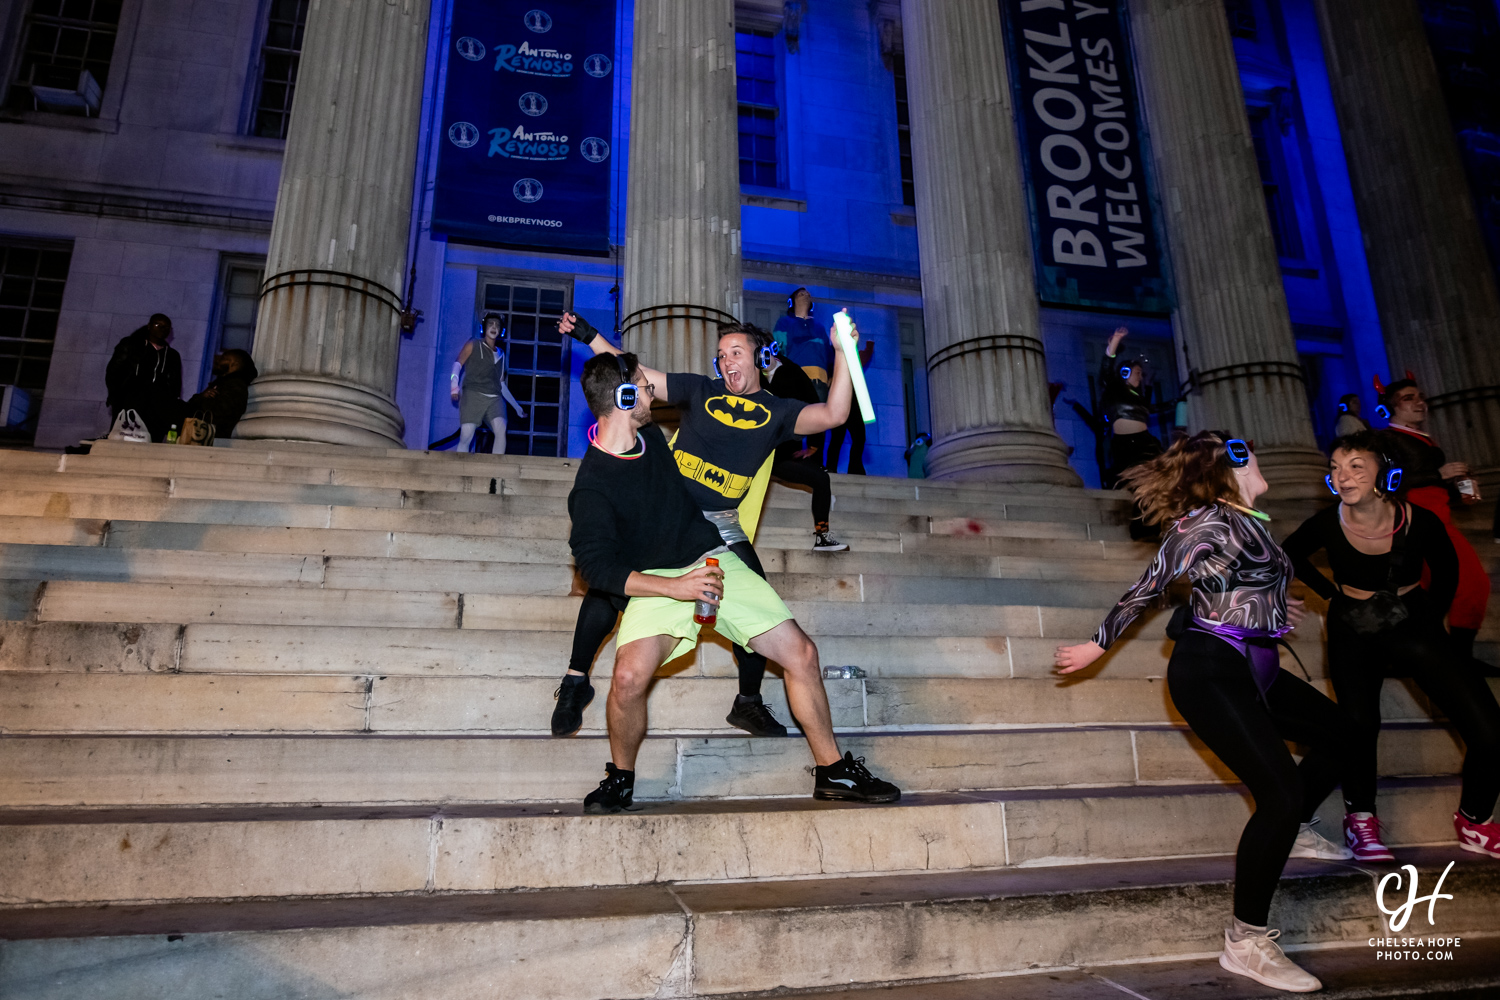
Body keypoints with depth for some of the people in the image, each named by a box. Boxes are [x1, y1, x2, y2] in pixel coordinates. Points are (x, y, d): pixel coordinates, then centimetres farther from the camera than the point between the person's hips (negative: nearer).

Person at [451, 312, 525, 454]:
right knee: (466, 436, -13)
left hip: (493, 398, 3)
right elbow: (458, 365, 2)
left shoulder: (501, 354, 21)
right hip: (473, 395, -3)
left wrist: (516, 406, 23)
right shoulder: (473, 345, 10)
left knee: (501, 429, -23)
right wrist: (454, 386, -16)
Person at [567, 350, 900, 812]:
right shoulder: (592, 484, -13)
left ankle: (832, 771, 13)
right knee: (629, 676, -29)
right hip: (658, 582, -5)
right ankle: (620, 780, 3)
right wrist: (675, 587, -27)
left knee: (801, 653, -4)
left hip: (715, 561, 5)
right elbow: (596, 566, -18)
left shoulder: (648, 433, 5)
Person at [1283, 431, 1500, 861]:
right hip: (1353, 637, -1)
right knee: (1359, 728, -17)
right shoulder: (1327, 524, -17)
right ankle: (1361, 818, 9)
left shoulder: (1419, 522, -18)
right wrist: (1333, 591, 2)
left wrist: (1432, 616, 5)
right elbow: (1292, 555, 6)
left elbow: (1446, 571, 5)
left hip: (1414, 628, 1)